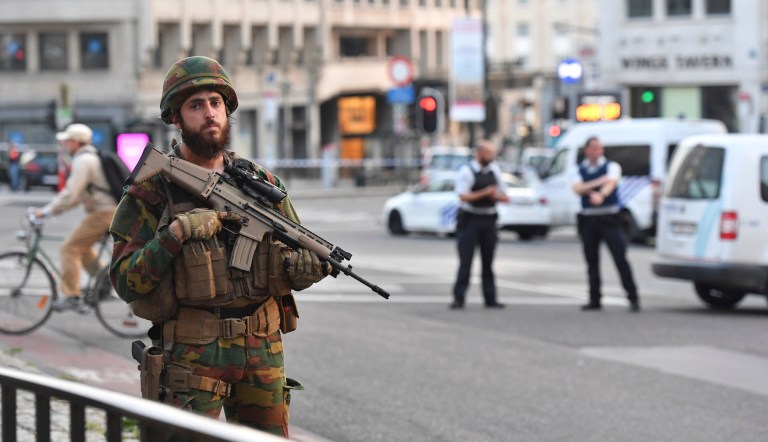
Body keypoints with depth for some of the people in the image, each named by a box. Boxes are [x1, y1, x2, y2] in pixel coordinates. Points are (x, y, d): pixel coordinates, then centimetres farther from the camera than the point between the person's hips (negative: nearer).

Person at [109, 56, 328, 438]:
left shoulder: (262, 184, 8)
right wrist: (174, 235, -21)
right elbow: (127, 283, -9)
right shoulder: (152, 190, -4)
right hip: (192, 358, -4)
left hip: (263, 353, 4)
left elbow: (300, 259, 14)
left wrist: (307, 266, -10)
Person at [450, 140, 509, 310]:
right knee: (465, 260, -7)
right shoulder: (466, 171, -7)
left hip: (488, 220, 5)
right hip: (470, 219, -5)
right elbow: (463, 196, -16)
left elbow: (505, 197, 16)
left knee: (488, 261, 9)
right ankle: (458, 298, -4)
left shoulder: (495, 170, 10)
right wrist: (485, 193, -21)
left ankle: (490, 299, 14)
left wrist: (498, 196, -7)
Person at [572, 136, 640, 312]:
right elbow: (578, 188, -6)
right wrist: (598, 183, -17)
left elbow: (611, 183, -18)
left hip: (609, 218, -3)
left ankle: (633, 298, -7)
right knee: (592, 261, 6)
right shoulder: (580, 169, 12)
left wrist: (601, 195, -39)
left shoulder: (611, 166, 3)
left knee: (620, 258, -9)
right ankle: (594, 300, 13)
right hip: (588, 219, 3)